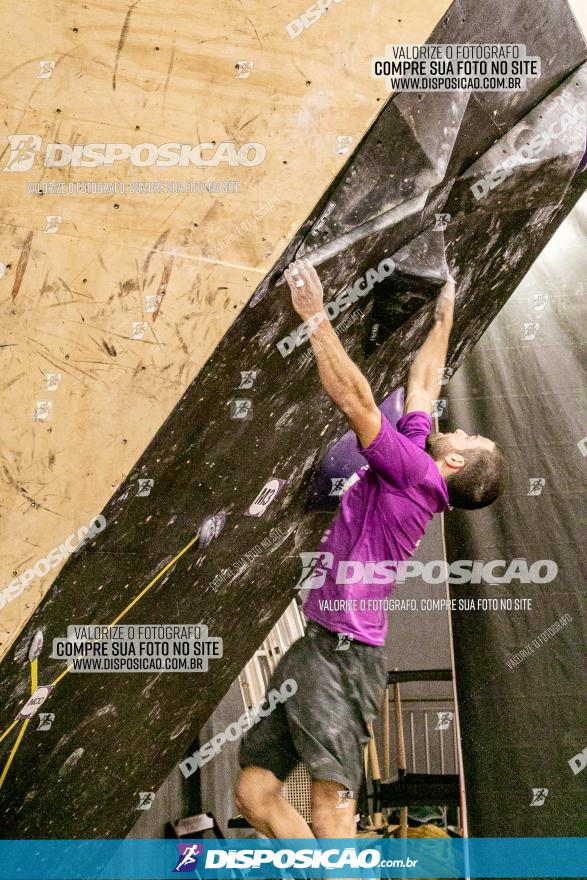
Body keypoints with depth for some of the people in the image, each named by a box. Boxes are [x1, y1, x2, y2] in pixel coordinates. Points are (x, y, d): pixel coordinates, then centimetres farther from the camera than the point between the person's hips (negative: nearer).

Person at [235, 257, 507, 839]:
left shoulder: (415, 469, -8)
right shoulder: (412, 469, 14)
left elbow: (354, 397, -17)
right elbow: (423, 382, 26)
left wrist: (314, 315, -14)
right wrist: (443, 319, 35)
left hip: (342, 654, -9)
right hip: (314, 646, 9)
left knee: (331, 818, -12)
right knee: (255, 794, 8)